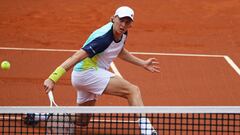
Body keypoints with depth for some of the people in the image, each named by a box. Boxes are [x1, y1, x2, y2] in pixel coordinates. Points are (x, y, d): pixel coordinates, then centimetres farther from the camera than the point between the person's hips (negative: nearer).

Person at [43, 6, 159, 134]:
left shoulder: (122, 33, 0)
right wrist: (52, 78, -39)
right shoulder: (103, 38, -27)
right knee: (133, 91, -21)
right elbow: (75, 57, -32)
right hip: (87, 73, -10)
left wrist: (143, 63, 22)